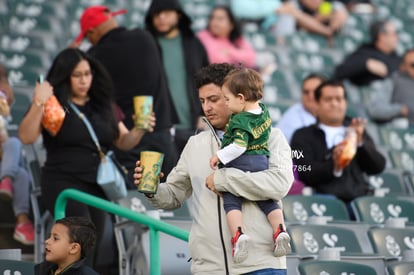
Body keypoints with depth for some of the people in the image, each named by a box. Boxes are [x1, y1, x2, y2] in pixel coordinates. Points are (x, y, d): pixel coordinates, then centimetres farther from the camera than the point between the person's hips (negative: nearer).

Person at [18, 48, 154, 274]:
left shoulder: (104, 105, 18)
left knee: (103, 237, -14)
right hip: (63, 182, -4)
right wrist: (38, 105, -22)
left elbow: (124, 142, 18)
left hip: (100, 183, 4)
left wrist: (139, 130, -2)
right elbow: (26, 137, -9)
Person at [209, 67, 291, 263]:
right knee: (267, 200, 11)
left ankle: (238, 235, -24)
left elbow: (239, 146, -26)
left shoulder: (240, 121, -16)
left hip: (239, 164, -7)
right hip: (261, 162, 7)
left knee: (231, 202, -5)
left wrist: (219, 156, -17)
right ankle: (280, 231, -6)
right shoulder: (264, 111, 9)